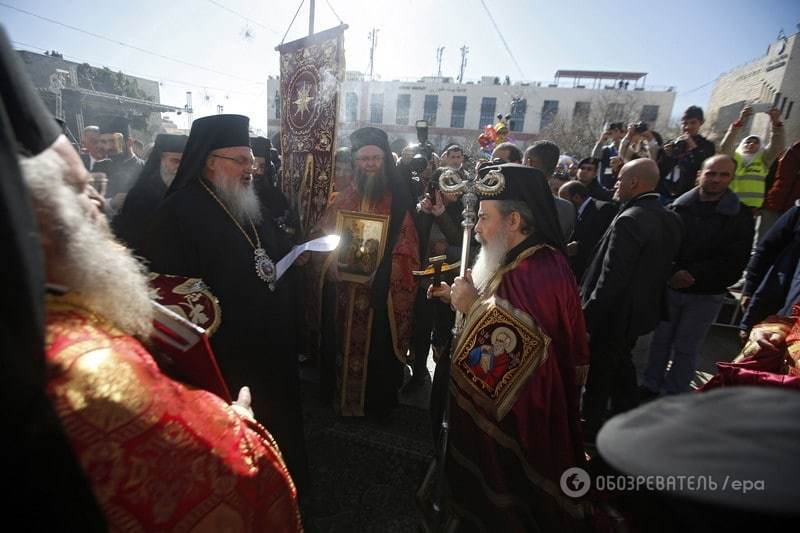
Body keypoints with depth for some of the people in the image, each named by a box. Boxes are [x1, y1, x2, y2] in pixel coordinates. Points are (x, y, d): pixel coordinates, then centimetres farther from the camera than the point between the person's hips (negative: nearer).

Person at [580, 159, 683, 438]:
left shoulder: (630, 220, -26)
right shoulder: (670, 219, 3)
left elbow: (611, 277, -27)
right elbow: (662, 268, 11)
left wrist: (589, 314, -20)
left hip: (613, 313, -8)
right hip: (642, 308, 8)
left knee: (598, 372, 9)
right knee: (622, 363, 25)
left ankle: (589, 427, 27)